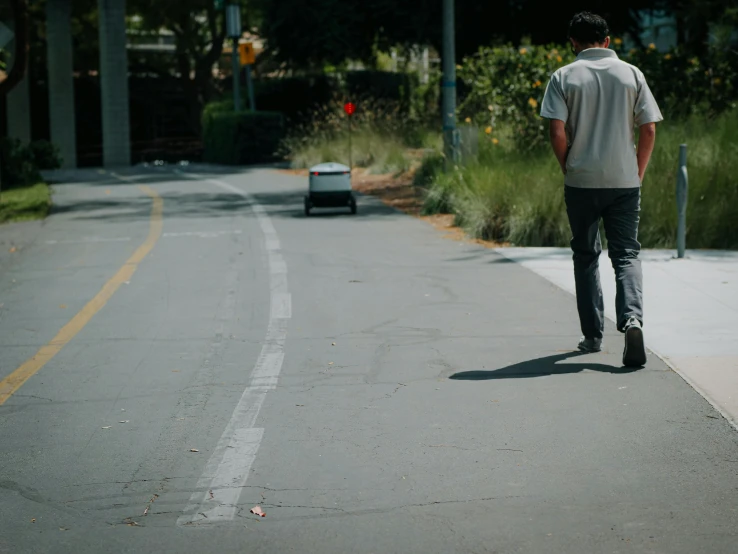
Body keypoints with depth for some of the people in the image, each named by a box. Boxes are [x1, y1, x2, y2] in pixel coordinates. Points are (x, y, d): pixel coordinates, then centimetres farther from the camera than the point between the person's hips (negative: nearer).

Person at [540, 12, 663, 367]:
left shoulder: (564, 77, -2)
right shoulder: (631, 74, 4)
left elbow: (557, 131, -10)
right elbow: (649, 130, 0)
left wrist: (568, 168, 5)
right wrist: (638, 173, 10)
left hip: (581, 181, -1)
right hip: (625, 181, 1)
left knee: (585, 256, 13)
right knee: (626, 254, 4)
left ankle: (592, 335, 17)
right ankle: (632, 319, -21)